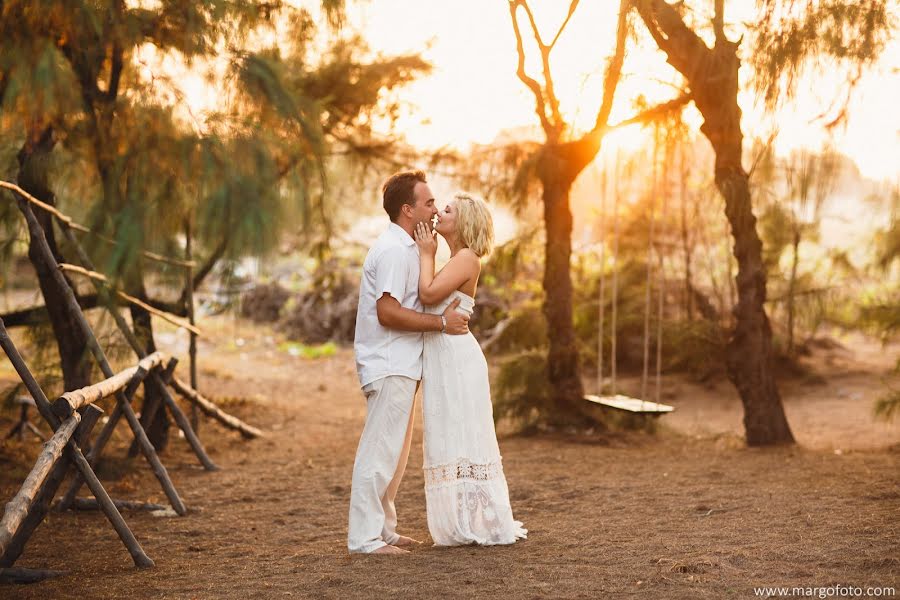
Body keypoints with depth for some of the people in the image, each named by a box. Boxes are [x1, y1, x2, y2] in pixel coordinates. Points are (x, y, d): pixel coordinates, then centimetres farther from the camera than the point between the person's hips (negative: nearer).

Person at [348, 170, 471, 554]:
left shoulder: (404, 248, 17)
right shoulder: (394, 250, -16)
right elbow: (388, 312, -24)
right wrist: (441, 323, -18)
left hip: (400, 365, 11)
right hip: (390, 367, -11)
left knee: (394, 452, 16)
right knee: (381, 451, -8)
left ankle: (382, 529, 24)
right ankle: (365, 537, -3)